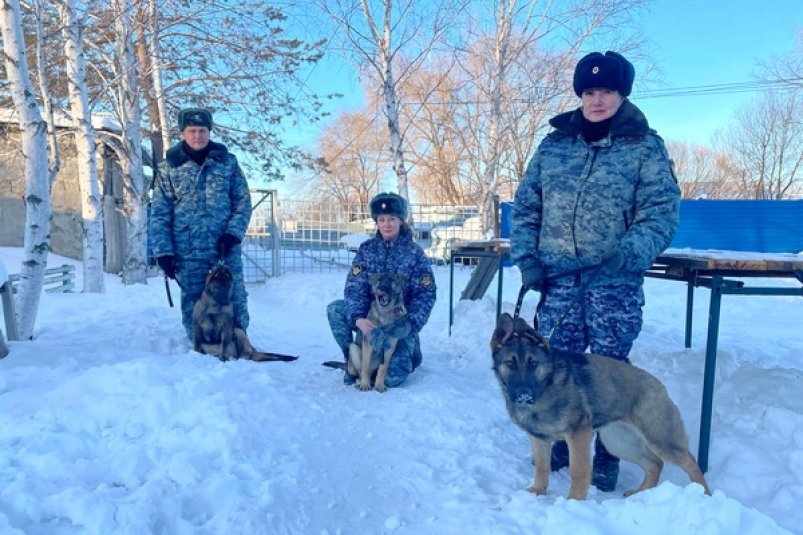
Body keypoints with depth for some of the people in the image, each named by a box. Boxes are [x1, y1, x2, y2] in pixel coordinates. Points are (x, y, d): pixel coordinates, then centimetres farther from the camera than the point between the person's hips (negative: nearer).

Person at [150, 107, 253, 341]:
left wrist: (233, 233, -9)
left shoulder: (227, 162, 6)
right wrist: (163, 251, -5)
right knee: (193, 308, 6)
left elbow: (243, 201, 5)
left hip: (226, 249, 0)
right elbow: (159, 214, 3)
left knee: (235, 301, 3)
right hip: (188, 254, 0)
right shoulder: (169, 167, 4)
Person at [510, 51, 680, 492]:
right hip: (557, 281, 3)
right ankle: (557, 443, 31)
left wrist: (629, 253, -23)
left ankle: (607, 457, 26)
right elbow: (525, 207, 11)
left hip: (615, 285, -2)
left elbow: (661, 213, -5)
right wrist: (526, 257, -2)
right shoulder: (553, 145, 10)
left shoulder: (646, 147, 2)